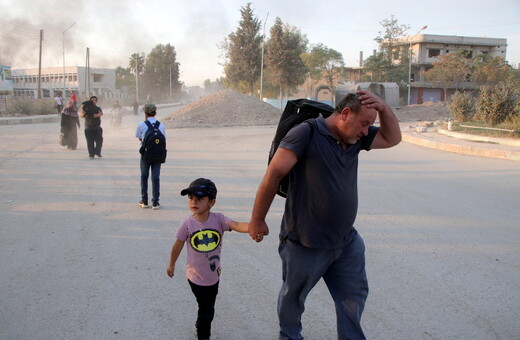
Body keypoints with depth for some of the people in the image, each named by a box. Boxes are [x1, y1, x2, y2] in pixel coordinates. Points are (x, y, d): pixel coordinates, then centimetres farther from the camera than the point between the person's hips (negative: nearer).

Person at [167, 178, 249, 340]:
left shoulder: (218, 219, -18)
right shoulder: (187, 224, -19)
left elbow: (237, 225, -36)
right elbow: (178, 245, -3)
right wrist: (171, 265, 11)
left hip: (214, 275, 3)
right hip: (197, 277, -3)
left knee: (208, 308, 23)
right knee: (206, 310, 3)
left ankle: (200, 326, 51)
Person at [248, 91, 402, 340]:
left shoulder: (355, 138, 5)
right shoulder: (306, 133, -18)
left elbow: (392, 139, 14)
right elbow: (273, 174, -19)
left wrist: (383, 108, -5)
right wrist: (257, 221, -15)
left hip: (347, 242, 6)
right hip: (305, 244, -6)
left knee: (355, 296, 15)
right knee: (293, 297, 17)